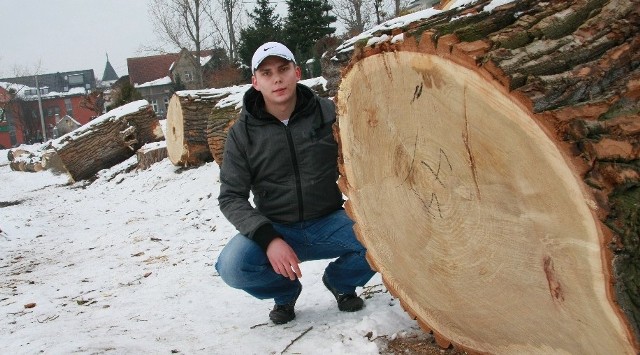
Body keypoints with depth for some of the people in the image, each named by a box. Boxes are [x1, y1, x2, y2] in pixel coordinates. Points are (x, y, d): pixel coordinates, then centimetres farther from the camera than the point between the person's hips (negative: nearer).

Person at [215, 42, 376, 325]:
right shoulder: (242, 133, -4)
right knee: (232, 266, -28)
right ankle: (285, 291, 8)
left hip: (329, 223, 0)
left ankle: (340, 281, 10)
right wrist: (268, 238, -21)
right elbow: (231, 197, -6)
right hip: (274, 228, 0)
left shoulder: (328, 113, -5)